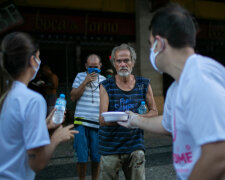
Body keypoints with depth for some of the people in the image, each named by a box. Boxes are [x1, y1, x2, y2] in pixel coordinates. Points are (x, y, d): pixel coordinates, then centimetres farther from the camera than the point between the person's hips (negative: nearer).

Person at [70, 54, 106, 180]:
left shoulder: (103, 80, 9)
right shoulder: (80, 76, 6)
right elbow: (73, 97, -1)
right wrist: (85, 82, -10)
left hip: (97, 123, 1)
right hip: (81, 122, -1)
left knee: (97, 157, 6)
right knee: (82, 157, 0)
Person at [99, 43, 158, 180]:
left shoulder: (144, 84, 5)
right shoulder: (106, 86, -2)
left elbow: (154, 111, 11)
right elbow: (102, 119, -10)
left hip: (135, 145, 2)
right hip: (110, 146, -1)